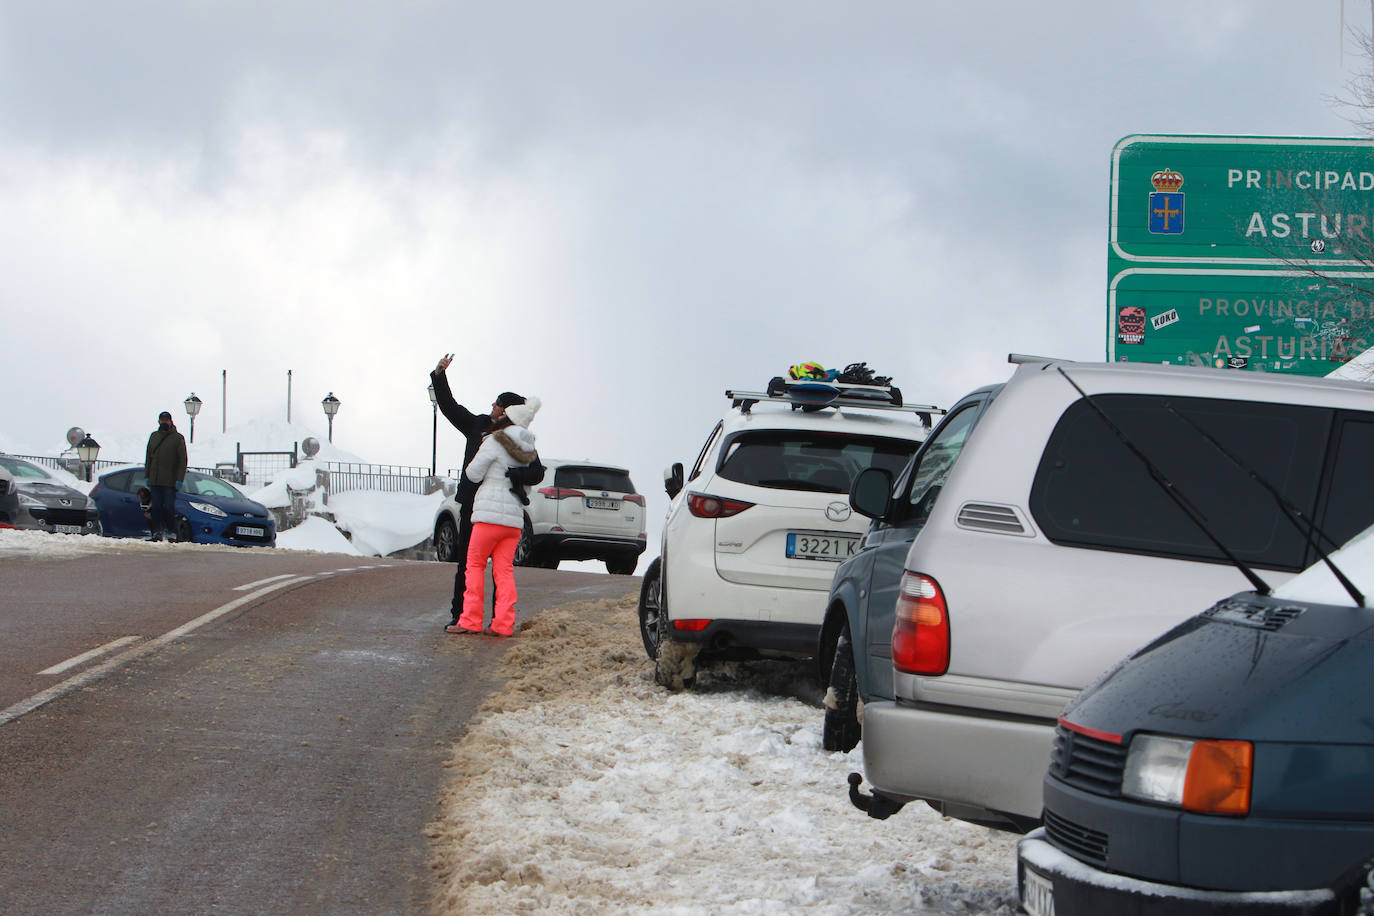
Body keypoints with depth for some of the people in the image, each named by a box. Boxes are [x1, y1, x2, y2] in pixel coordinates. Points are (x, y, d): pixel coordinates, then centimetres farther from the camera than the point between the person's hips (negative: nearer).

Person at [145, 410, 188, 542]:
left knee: (169, 507, -6)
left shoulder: (178, 438, 0)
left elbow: (182, 461, -3)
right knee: (156, 507, 3)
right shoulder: (154, 436, 14)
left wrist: (179, 479, -10)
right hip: (154, 480, 4)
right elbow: (148, 458, 18)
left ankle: (171, 532, 1)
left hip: (170, 481, -4)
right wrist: (147, 475, 10)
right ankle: (157, 532, 8)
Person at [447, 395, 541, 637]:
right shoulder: (525, 450, 12)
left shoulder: (494, 443, -6)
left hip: (490, 515, -6)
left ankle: (470, 620, -1)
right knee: (504, 570, 5)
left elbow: (473, 474, -4)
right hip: (514, 517, 6)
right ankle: (504, 624, -4)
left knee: (475, 564, 3)